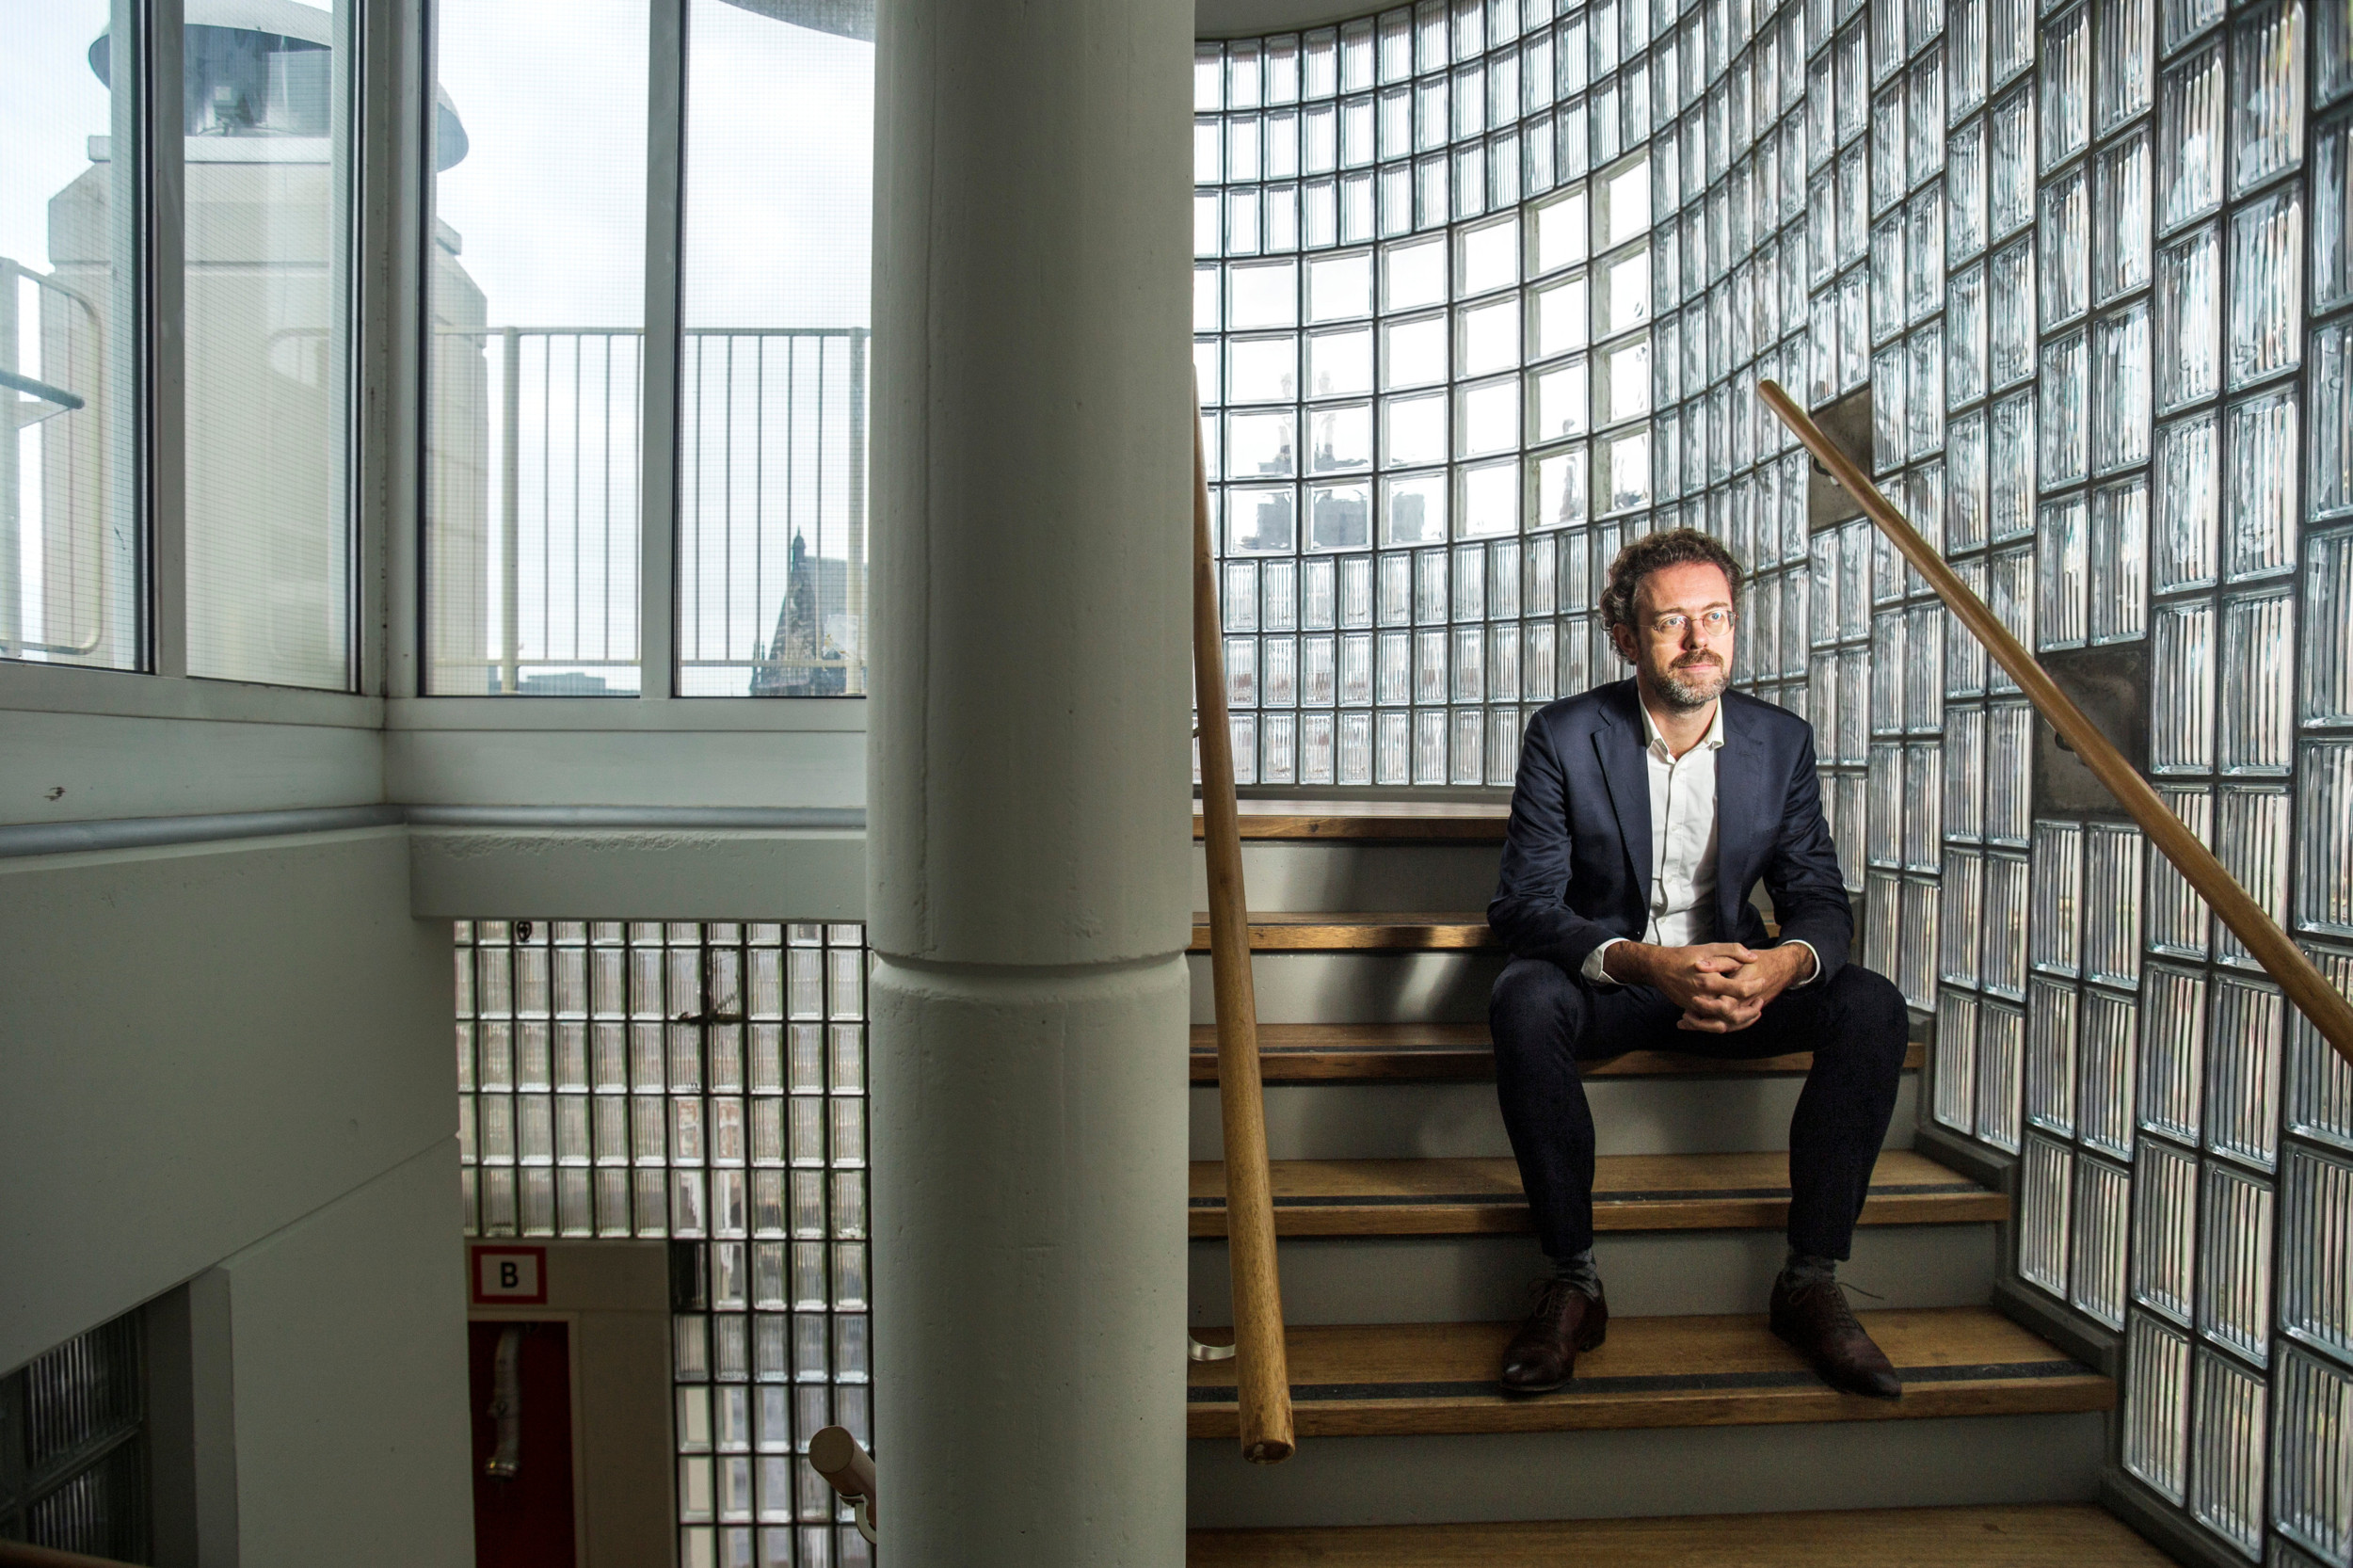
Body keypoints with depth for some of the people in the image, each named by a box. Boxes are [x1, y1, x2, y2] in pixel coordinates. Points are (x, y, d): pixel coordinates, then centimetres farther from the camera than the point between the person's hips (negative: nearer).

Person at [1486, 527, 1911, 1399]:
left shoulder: (1783, 741, -1)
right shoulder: (1564, 737, -11)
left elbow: (1819, 897, 0)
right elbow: (1523, 904, -16)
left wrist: (1788, 962, -26)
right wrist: (1642, 963, -34)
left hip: (1734, 978, 3)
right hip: (1604, 979, -3)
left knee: (1872, 1007, -21)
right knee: (1524, 1000, -34)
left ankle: (1811, 1280, -10)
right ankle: (1572, 1283, -21)